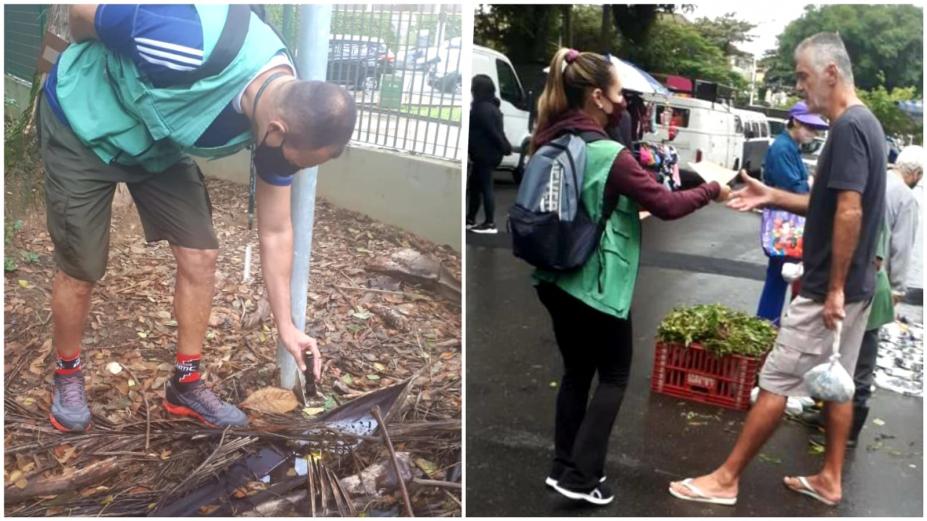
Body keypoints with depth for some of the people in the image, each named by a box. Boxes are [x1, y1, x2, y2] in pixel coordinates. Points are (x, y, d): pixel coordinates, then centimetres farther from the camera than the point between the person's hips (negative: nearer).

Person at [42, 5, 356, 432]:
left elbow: (275, 232, -9)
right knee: (81, 270, -1)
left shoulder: (285, 115, -19)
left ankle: (185, 385, 14)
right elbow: (83, 12, -23)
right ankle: (67, 377, 26)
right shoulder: (200, 45, -42)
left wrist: (286, 326, -7)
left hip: (158, 146, 5)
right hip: (83, 123, -5)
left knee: (200, 256, -2)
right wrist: (90, 66, 0)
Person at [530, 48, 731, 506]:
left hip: (556, 279, 7)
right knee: (614, 376, 9)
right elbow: (666, 205, -15)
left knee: (576, 372, 19)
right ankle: (581, 477, 10)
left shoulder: (551, 144, 4)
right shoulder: (609, 155, -19)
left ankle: (564, 467, 27)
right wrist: (713, 190, 0)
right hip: (596, 285, -7)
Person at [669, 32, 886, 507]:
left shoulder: (847, 127, -19)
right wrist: (773, 197, 7)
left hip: (830, 288, -10)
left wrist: (834, 288, -22)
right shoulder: (864, 123, 13)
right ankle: (830, 479, 28)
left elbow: (849, 212, -24)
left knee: (775, 382, -3)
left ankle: (726, 479, 6)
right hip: (856, 286, 10)